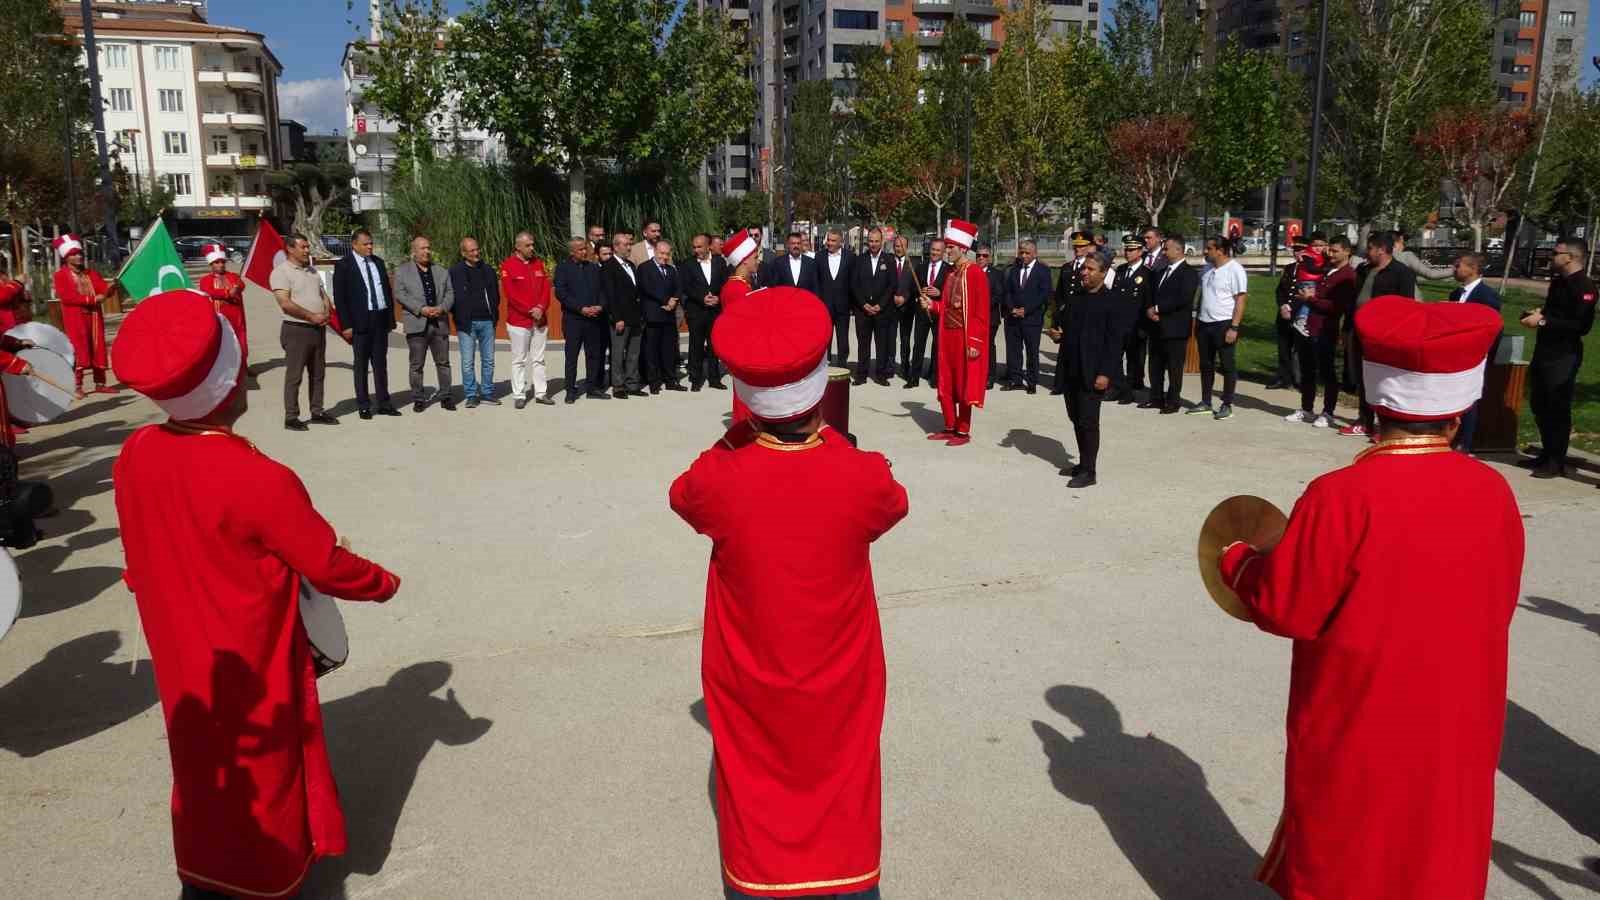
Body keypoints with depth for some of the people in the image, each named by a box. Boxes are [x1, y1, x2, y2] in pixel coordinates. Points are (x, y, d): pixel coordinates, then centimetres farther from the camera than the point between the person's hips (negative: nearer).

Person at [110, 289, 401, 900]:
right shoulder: (260, 479, -32)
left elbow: (142, 559, 3)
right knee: (259, 769, 16)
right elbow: (328, 566, -21)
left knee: (203, 761, 25)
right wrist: (383, 583, -2)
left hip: (182, 653, 6)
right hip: (250, 662, -6)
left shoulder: (134, 454, -11)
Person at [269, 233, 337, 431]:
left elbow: (324, 296, 17)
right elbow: (286, 304, -18)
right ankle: (291, 417, 2)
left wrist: (325, 314, -3)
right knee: (294, 375, -3)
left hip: (318, 329, 7)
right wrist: (312, 316, -16)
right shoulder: (281, 272, -9)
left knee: (318, 374, 12)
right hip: (296, 329, -7)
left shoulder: (311, 271, 15)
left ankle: (317, 412, 20)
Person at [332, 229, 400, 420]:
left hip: (381, 320, 5)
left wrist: (391, 318, 10)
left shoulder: (378, 262, 13)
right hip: (360, 321, -5)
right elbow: (339, 298, -6)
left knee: (381, 363, 9)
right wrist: (346, 325, -11)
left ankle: (384, 404, 15)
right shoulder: (344, 266, -4)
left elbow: (387, 290, 16)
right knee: (361, 365, 2)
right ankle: (363, 406, 9)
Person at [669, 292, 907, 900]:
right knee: (840, 792, 22)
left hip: (750, 684, 0)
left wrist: (740, 435, -1)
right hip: (838, 681, 0)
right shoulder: (863, 476, -24)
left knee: (755, 795, 21)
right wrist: (827, 438, 0)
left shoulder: (718, 477, -23)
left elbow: (681, 496, 1)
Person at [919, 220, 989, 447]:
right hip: (946, 335, 8)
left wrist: (974, 342, -18)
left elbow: (981, 313, -16)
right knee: (945, 385, 11)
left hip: (965, 338, -8)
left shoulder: (976, 274, -14)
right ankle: (949, 427, 23)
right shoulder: (950, 272, 10)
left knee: (963, 384, 1)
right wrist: (932, 305, -1)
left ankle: (963, 432, 11)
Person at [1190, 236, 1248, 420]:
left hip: (1224, 324, -7)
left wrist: (1234, 328, -20)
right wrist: (1197, 321, 13)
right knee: (1206, 365, 13)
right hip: (1204, 323, 7)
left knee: (1228, 366, 2)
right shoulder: (1208, 269, 11)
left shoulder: (1235, 270, -11)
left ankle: (1227, 405, 9)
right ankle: (1205, 403, 22)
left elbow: (1240, 301, -14)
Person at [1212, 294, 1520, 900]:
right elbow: (1498, 606, 4)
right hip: (1456, 723, 4)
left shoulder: (1342, 497, -26)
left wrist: (1238, 562, 0)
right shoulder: (1493, 492, -10)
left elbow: (1285, 609, -18)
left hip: (1357, 728, -4)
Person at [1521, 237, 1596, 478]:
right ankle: (1547, 453, 29)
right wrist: (1537, 312, 7)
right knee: (1540, 405, 16)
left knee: (1558, 409, -3)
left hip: (1564, 357, -10)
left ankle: (1556, 462, 7)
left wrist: (1544, 321, -23)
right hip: (1544, 352, 10)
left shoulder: (1584, 287, -16)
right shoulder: (1558, 281, 13)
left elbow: (1581, 325, -24)